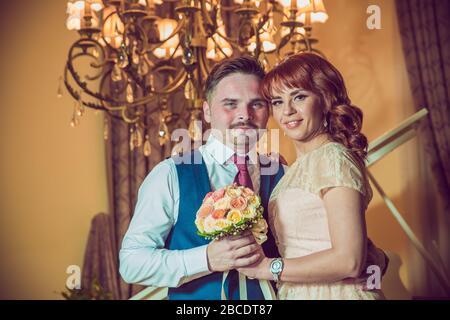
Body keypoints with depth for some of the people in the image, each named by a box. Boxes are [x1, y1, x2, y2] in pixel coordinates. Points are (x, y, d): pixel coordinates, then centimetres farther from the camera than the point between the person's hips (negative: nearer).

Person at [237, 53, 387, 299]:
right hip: (297, 293, 8)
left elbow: (350, 261, -23)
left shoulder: (333, 158, -16)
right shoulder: (299, 167, 9)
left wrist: (268, 267, -17)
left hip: (336, 292, -8)